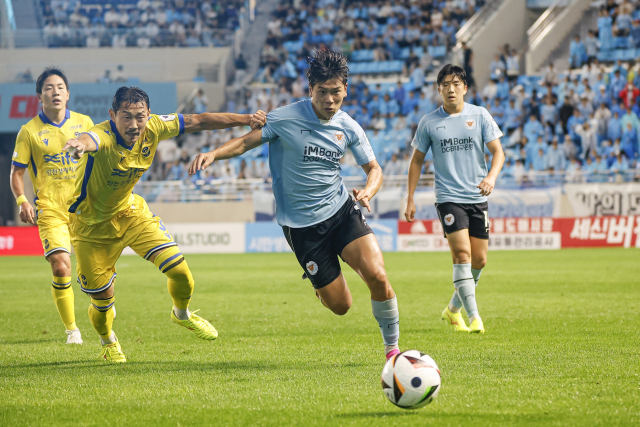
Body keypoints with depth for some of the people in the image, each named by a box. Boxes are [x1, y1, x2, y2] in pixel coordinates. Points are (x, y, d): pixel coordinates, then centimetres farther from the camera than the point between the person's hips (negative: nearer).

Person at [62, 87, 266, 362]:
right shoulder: (103, 136, -34)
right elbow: (89, 141, -59)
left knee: (180, 271, -5)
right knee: (102, 301, 2)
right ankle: (108, 342, 38)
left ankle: (182, 315, 30)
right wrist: (78, 144, -84)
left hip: (130, 212, 5)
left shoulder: (153, 128, -17)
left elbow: (197, 122, -5)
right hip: (92, 225, -5)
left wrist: (246, 119, -6)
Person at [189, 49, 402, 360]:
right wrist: (213, 154, -20)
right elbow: (247, 141, -2)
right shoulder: (285, 119, -10)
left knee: (377, 276, -20)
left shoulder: (348, 128, 0)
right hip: (300, 223, -3)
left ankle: (392, 346, 2)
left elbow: (374, 169, 9)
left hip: (341, 210, 3)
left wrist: (368, 191, -13)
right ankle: (322, 281, 35)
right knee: (340, 305, -3)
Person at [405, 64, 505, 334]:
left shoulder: (480, 115, 3)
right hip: (448, 198, -3)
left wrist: (492, 176, -20)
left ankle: (453, 309, 26)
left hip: (477, 198, 3)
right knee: (463, 254, -18)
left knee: (479, 260, 5)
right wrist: (410, 200, 7)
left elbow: (497, 152, 1)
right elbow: (416, 161, 11)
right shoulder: (429, 123, 2)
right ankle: (473, 317, -17)